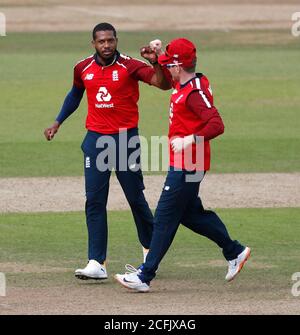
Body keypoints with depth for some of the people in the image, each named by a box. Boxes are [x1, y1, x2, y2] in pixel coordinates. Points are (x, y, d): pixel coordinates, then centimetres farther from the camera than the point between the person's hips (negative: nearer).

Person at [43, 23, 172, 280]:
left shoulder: (130, 66, -10)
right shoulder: (83, 69, 3)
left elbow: (165, 84, -20)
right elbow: (75, 94, 24)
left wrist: (155, 62, -36)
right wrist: (57, 123, 23)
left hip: (126, 138, -3)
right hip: (95, 139, 3)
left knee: (136, 198, 6)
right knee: (94, 201, -3)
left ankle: (150, 248, 30)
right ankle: (97, 264, -5)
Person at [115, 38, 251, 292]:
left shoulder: (195, 92, -21)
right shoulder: (182, 85, 9)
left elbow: (216, 125, -29)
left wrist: (189, 140, -35)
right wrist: (155, 57, 13)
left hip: (186, 166, -10)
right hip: (182, 164, 10)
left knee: (165, 217, -7)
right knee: (189, 213, 20)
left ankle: (145, 276, -4)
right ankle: (234, 252, 27)